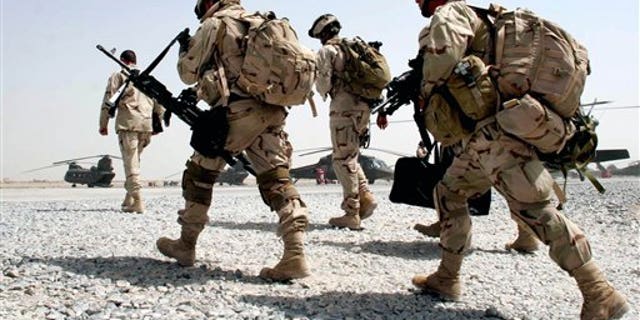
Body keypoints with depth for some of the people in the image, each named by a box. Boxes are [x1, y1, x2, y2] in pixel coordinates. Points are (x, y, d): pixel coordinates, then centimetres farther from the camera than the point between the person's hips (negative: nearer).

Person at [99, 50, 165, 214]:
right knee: (134, 162, 15)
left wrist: (103, 124, 4)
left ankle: (137, 202, -15)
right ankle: (129, 200, 14)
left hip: (127, 123, -4)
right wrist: (157, 123, 21)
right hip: (147, 125, 5)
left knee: (131, 163, -6)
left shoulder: (118, 75, 7)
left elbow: (108, 100, 0)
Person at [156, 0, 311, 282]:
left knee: (199, 174, 11)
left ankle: (186, 246, 21)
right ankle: (295, 254, -17)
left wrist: (184, 50, 30)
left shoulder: (213, 25, 4)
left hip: (238, 112, -5)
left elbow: (188, 73, 10)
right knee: (277, 180, -2)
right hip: (272, 112, 6)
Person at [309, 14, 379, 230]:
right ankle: (366, 198, 6)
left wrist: (323, 93, 13)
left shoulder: (327, 51, -1)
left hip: (344, 108, -8)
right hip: (363, 107, 8)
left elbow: (324, 83, -9)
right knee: (349, 157, 18)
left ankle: (352, 214, -4)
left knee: (343, 160, -4)